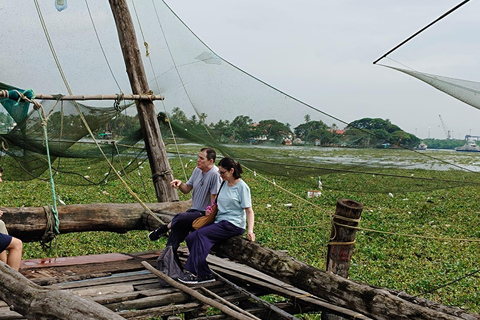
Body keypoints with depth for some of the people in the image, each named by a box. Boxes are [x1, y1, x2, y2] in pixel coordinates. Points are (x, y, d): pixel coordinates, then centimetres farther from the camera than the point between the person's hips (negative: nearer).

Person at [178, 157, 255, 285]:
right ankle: (205, 274, -12)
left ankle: (193, 273, -23)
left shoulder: (242, 187, -6)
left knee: (201, 234, -26)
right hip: (220, 221, 8)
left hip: (233, 224, -8)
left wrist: (250, 230, -22)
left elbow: (249, 211, -9)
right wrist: (211, 210, 6)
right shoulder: (224, 184, 16)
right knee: (191, 238, -11)